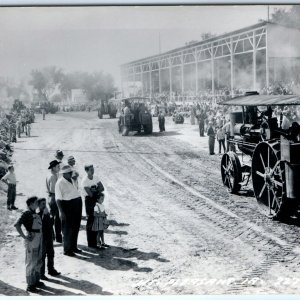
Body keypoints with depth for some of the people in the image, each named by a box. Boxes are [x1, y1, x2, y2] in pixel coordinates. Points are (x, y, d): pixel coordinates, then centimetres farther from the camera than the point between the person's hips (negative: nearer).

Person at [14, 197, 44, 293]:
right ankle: (30, 285, 7)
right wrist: (24, 237, -24)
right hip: (32, 240, -9)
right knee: (31, 263, -1)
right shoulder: (27, 214, -14)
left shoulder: (36, 214, 11)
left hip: (39, 239, 9)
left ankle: (36, 281, 34)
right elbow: (17, 225, -26)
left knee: (38, 261, 19)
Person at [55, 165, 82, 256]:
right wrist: (61, 212, -22)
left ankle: (73, 247, 31)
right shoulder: (60, 183, -15)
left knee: (76, 228, 17)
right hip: (67, 206, -8)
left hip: (77, 205, 8)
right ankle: (67, 250, 13)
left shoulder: (71, 180, 10)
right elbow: (58, 199, -18)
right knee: (67, 229, 1)